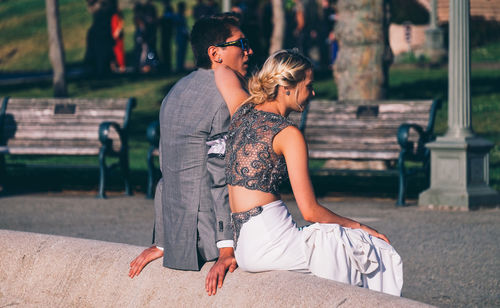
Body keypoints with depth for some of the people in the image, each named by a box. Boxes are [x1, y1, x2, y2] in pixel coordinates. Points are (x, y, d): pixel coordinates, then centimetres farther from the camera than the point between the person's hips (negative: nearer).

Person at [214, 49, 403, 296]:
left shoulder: (243, 111, 9)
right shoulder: (288, 134, -11)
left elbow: (222, 70, 32)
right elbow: (310, 211, -12)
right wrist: (358, 226, 2)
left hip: (243, 245, 8)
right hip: (271, 242, -8)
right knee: (379, 254, 4)